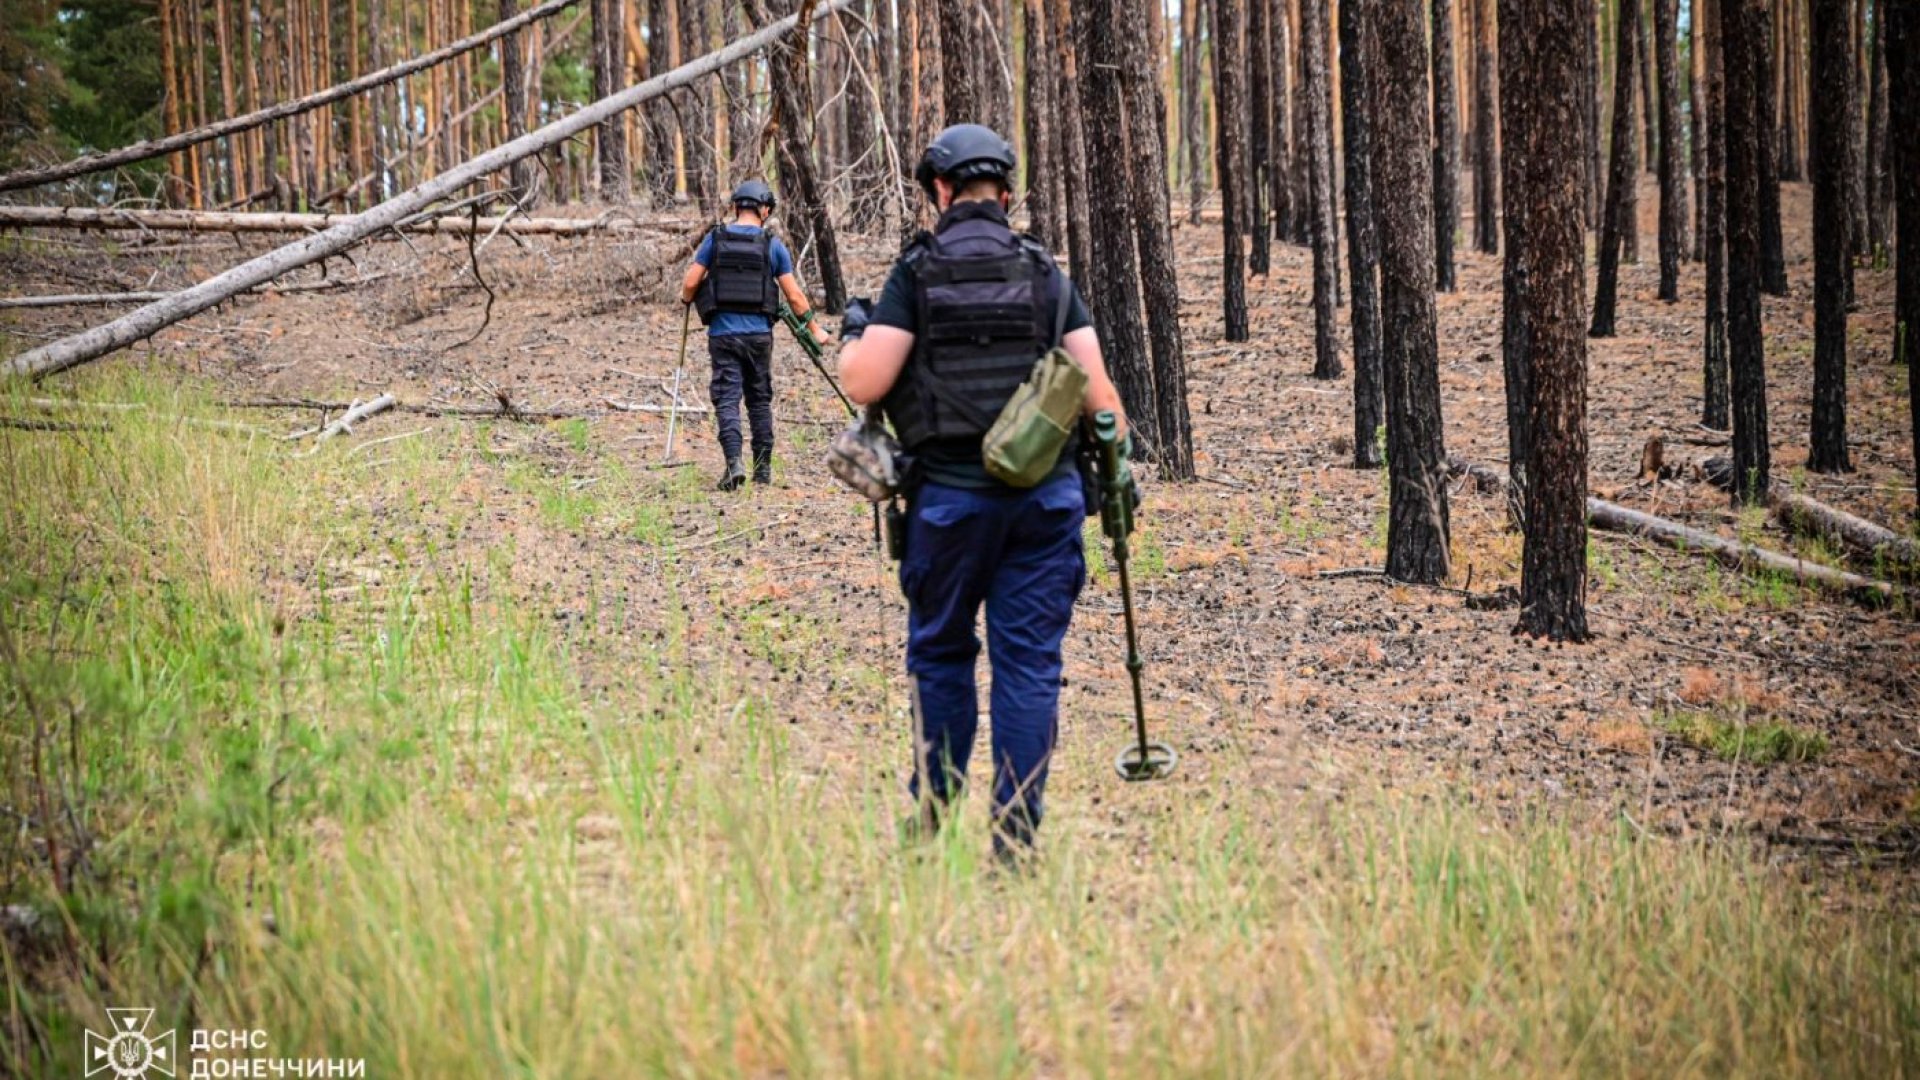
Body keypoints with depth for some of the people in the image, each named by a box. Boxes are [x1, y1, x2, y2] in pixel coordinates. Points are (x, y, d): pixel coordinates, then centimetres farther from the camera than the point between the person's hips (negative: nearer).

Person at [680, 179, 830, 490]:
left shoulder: (716, 239, 0)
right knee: (760, 400, 13)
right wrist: (814, 328, 12)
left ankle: (733, 463, -19)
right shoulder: (773, 245, 1)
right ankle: (763, 468, 15)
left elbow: (690, 282, -2)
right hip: (759, 334, 1)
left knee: (727, 400, -2)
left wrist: (686, 299, 21)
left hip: (723, 333, -1)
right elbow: (794, 295, 1)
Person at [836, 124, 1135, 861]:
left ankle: (930, 823, 20)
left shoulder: (918, 273, -4)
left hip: (950, 495, -2)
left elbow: (864, 385, -9)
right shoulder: (1046, 274, 5)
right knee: (1029, 664, 4)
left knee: (940, 657, 14)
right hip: (1046, 494, 2)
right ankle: (1016, 838, 3)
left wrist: (851, 339, 12)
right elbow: (1096, 389, 2)